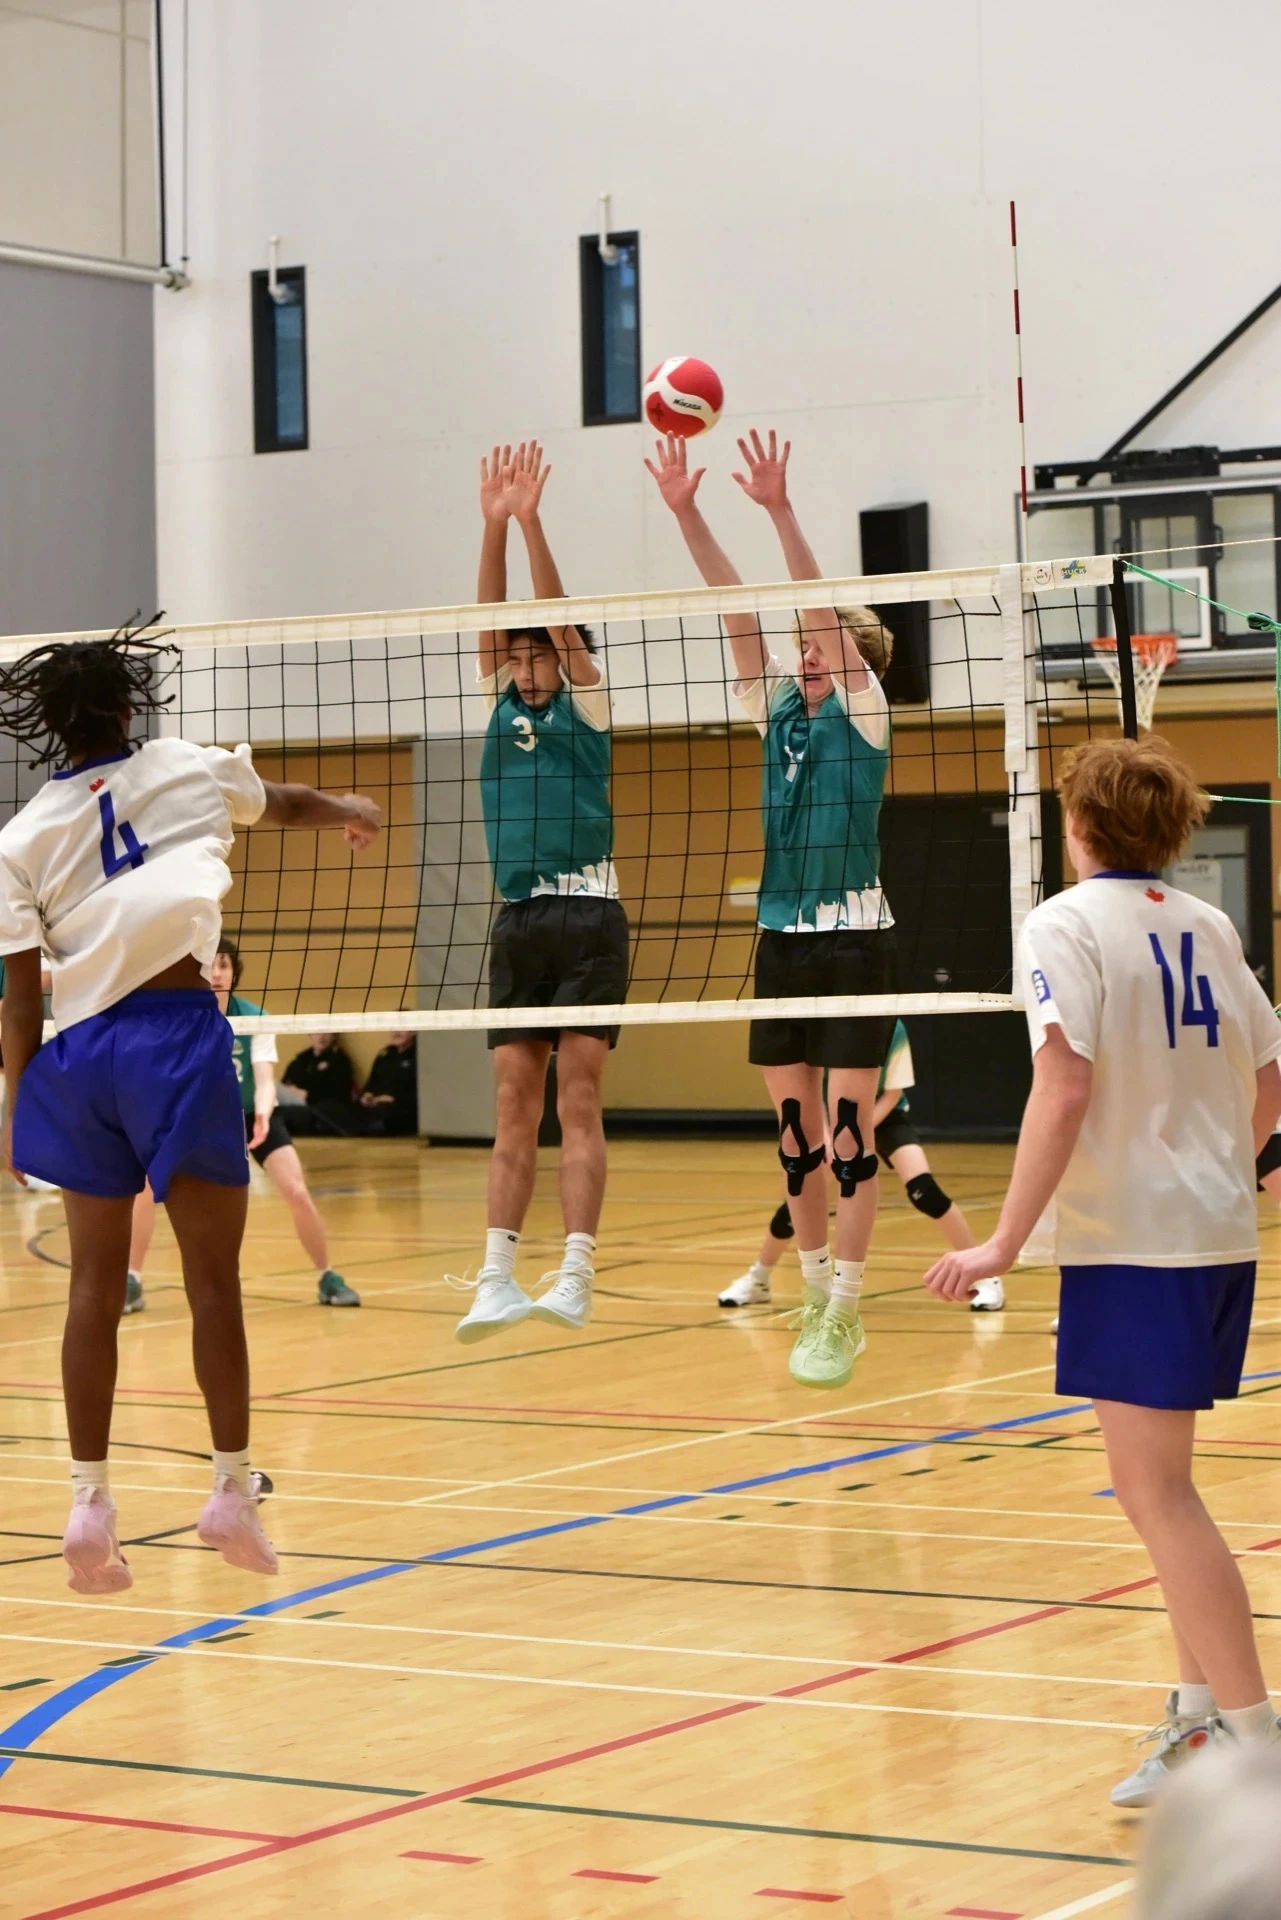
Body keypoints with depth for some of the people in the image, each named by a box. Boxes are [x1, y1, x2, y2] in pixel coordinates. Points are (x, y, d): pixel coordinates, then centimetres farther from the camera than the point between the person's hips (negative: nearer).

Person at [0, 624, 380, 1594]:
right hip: (175, 1036, -2)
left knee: (97, 1284, 10)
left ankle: (90, 1503, 10)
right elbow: (291, 802, 31)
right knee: (213, 1277, 5)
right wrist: (350, 810, 52)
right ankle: (233, 1489, 9)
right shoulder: (190, 770, 8)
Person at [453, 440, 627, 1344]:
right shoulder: (505, 703, 14)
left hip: (587, 917, -5)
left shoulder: (587, 702, 3)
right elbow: (494, 620, 3)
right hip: (518, 921, 5)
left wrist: (532, 523, -17)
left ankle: (577, 1277, -11)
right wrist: (494, 524, -7)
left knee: (577, 1101, -8)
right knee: (515, 1107, 3)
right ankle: (498, 1278, 2)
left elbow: (561, 621, -9)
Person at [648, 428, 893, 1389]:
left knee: (850, 1131, -5)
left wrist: (779, 510, -25)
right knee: (797, 1132, 8)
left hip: (855, 939, -6)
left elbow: (825, 604, -15)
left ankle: (844, 1312, -3)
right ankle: (819, 1297, 18)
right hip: (783, 938, 6)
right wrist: (685, 512, -4)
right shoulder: (778, 706, 11)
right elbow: (736, 606, 3)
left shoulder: (863, 708, -2)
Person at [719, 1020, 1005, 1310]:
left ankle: (985, 1276, -13)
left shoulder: (892, 1029, -27)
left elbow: (892, 1093, -17)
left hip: (886, 1116, -2)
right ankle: (757, 1280, 20)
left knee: (921, 1188, -24)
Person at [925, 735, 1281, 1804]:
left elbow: (1066, 1085, -19)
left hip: (1133, 1239, -8)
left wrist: (1005, 1243, -18)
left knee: (1156, 1494, -5)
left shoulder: (1067, 926, -8)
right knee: (1164, 1487, 18)